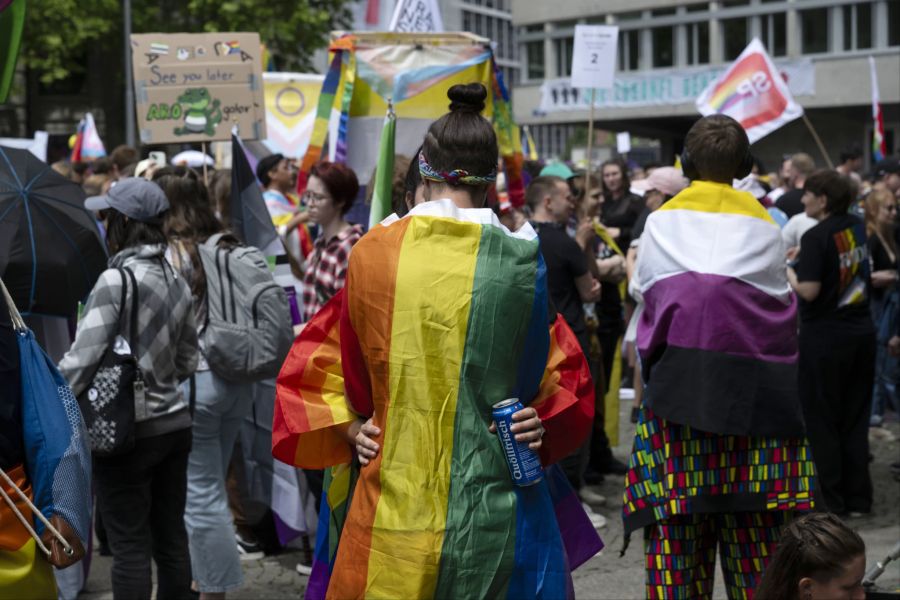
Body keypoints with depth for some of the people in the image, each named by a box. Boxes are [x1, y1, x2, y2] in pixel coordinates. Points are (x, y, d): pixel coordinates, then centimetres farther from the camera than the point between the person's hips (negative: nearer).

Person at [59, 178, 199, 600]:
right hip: (174, 422, 7)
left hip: (128, 430, -7)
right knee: (171, 539, 14)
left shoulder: (115, 280, -16)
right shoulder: (176, 280, 6)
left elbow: (80, 361, -18)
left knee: (130, 546, 1)